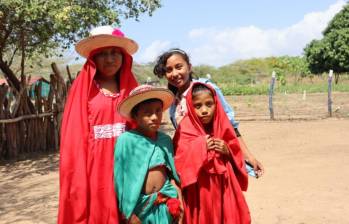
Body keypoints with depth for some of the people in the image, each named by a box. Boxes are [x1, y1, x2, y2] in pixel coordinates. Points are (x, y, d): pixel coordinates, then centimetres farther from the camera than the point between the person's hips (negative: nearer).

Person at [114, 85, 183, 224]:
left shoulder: (166, 140, 0)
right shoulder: (126, 140, -16)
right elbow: (120, 178, -12)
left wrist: (178, 197, 5)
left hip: (166, 202, 4)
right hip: (139, 204, -4)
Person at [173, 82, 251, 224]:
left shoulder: (222, 127, 3)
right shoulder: (185, 131, -8)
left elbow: (237, 157, 10)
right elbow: (179, 164, -12)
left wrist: (228, 151, -9)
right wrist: (199, 147, -18)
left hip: (224, 188, 4)